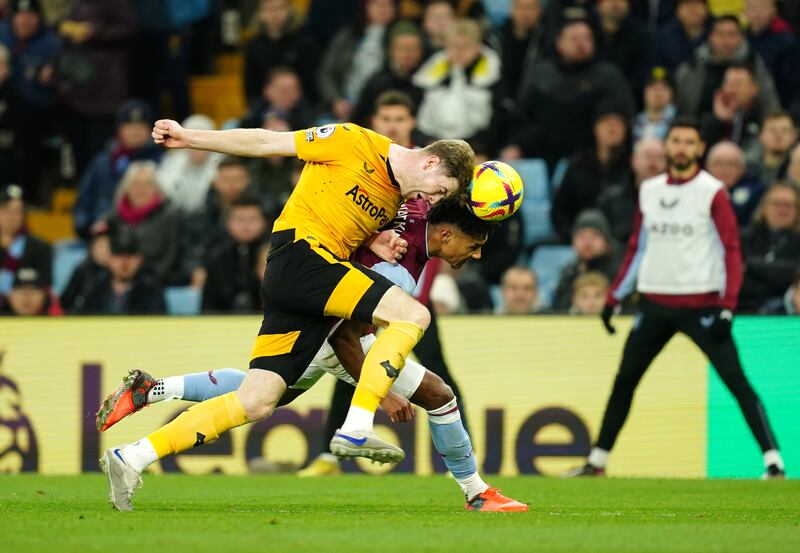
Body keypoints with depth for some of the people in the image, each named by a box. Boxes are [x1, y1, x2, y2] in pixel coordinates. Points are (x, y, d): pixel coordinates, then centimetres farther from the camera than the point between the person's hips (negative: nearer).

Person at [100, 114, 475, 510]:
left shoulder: (397, 198, 20)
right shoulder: (356, 143, -4)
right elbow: (268, 143, 0)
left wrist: (376, 247, 3)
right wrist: (190, 139, -1)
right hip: (300, 252, -9)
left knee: (256, 403, -1)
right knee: (414, 314, -18)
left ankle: (131, 459, 1)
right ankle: (356, 430, -23)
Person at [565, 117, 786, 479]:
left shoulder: (712, 193, -5)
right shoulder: (649, 191, 10)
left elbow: (732, 251, -8)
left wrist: (727, 308, -17)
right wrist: (613, 298, 16)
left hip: (701, 305, -5)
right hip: (654, 305, 5)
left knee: (737, 381, -11)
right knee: (623, 381, 9)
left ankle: (773, 462, -12)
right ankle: (597, 461, 20)